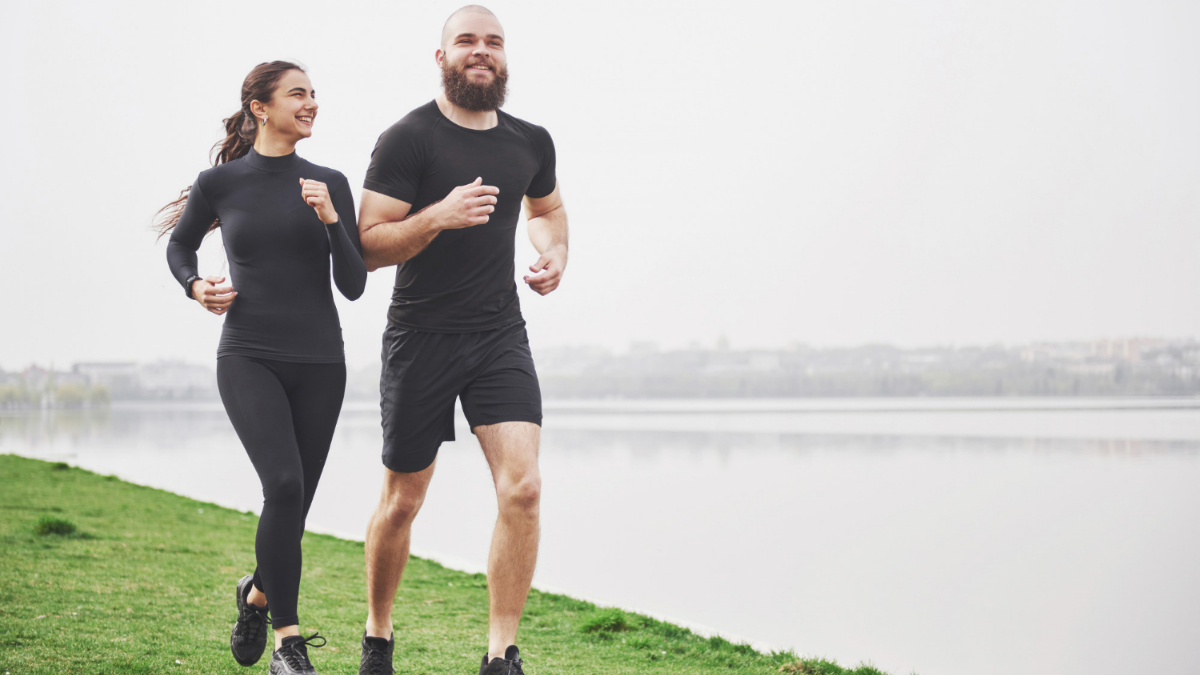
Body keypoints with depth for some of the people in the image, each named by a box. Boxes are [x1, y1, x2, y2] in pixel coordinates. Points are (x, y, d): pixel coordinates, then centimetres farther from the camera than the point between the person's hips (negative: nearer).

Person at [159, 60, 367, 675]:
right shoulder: (220, 183, 0)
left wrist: (330, 220, -13)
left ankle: (259, 593, 38)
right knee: (284, 485, -22)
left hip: (318, 362, 3)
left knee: (294, 505, 6)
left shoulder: (330, 185, 4)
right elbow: (179, 246, 18)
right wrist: (196, 286, -2)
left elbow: (353, 285, 1)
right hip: (248, 358, -3)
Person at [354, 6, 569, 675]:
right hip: (421, 337, -3)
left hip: (501, 336, 3)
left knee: (522, 487, -14)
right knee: (402, 501, 7)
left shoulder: (532, 142, 7)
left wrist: (556, 254, 7)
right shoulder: (408, 139, -8)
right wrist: (438, 217, -28)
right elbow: (368, 247, -12)